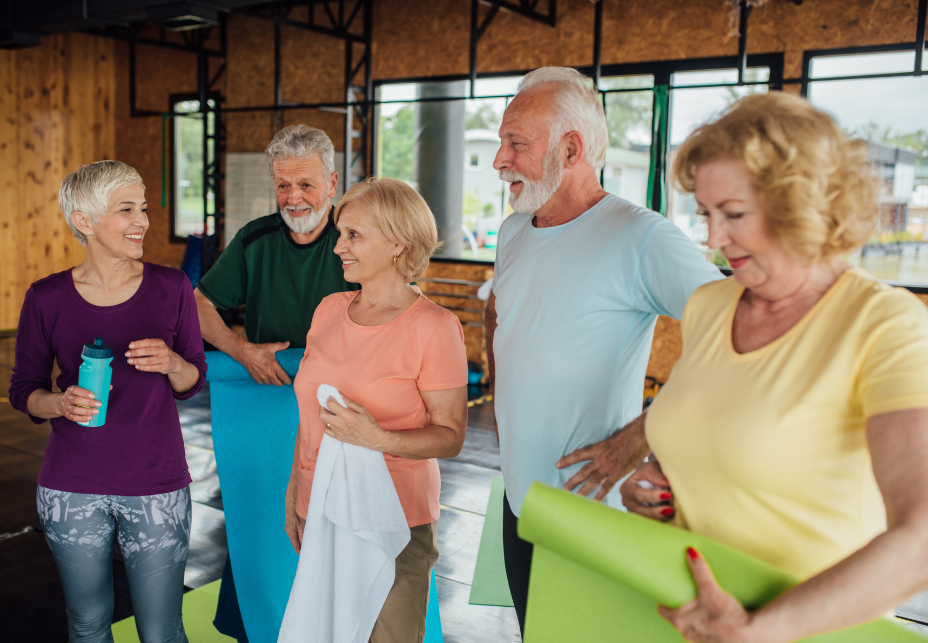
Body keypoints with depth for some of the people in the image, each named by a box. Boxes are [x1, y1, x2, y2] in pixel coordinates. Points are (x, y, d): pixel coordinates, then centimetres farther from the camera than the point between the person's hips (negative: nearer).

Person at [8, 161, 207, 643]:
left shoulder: (171, 288, -3)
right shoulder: (47, 298, -4)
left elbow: (193, 382, 5)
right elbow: (23, 390, 4)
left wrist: (171, 364, -17)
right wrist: (60, 403, -17)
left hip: (156, 486, 0)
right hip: (71, 490, 1)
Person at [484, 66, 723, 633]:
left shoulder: (642, 237, -20)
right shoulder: (514, 232, 6)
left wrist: (642, 438, -24)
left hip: (595, 515, -7)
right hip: (520, 498, 7)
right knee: (531, 630, 22)